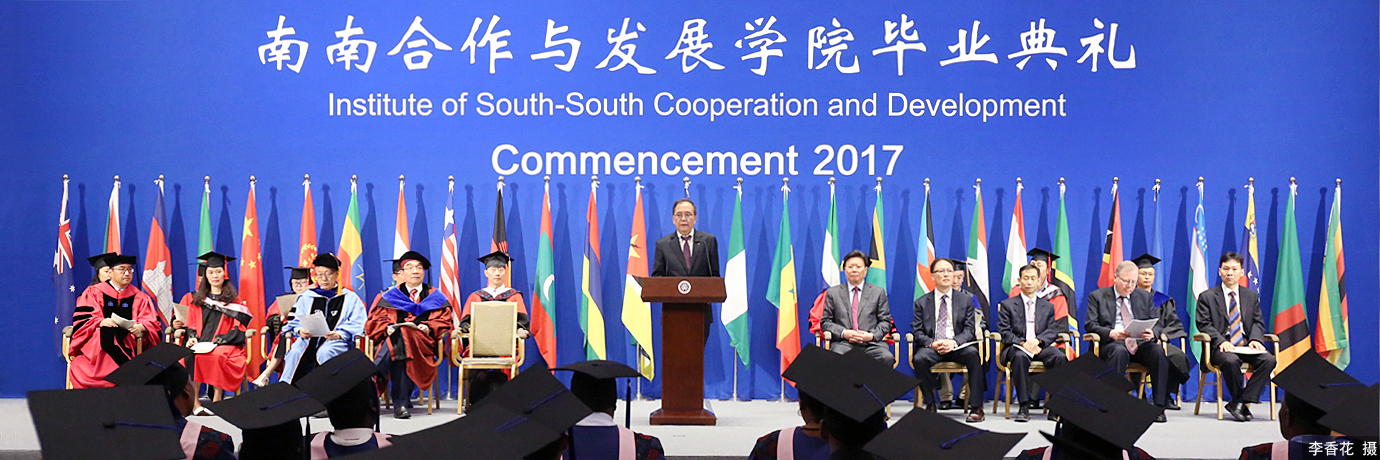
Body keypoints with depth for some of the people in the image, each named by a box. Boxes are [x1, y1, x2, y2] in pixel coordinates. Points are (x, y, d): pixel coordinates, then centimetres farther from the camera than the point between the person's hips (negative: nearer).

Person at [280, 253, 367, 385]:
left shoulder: (350, 298, 11)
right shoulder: (306, 297, 22)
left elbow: (355, 325, 1)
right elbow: (296, 322, 16)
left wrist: (339, 334, -18)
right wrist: (300, 331, -8)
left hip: (338, 342, -2)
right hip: (309, 339, 3)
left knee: (324, 353, -37)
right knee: (295, 352, -30)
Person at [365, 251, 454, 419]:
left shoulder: (436, 297, 21)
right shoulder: (390, 296, 21)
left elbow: (444, 321, 10)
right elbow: (375, 320, 12)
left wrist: (428, 327, -11)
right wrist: (387, 328, -11)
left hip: (423, 343, -1)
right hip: (394, 339, 1)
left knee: (400, 338, -36)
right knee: (397, 345, -38)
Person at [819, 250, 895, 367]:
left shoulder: (878, 292, 17)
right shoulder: (833, 293, 17)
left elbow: (885, 322, 13)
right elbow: (825, 321, 12)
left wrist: (872, 335, -7)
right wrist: (843, 333, -7)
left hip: (871, 343, 1)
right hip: (843, 343, -1)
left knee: (887, 358, -32)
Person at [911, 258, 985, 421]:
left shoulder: (966, 299, 12)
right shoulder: (922, 302, 11)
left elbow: (969, 329, 3)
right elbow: (918, 332, 4)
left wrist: (954, 342, -17)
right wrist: (932, 343, -18)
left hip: (957, 347, 0)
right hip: (931, 347, 0)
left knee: (973, 354, -32)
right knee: (920, 359, -33)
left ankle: (976, 407, -26)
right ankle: (930, 404, -14)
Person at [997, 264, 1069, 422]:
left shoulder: (1048, 307, 21)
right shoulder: (1007, 305, 13)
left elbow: (1053, 331, 9)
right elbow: (1004, 332, 1)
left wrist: (1038, 340, -13)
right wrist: (1022, 343, -16)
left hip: (1040, 346, 2)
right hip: (1016, 347, -2)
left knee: (1060, 357, -31)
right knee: (1020, 357, -39)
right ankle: (1024, 407, -36)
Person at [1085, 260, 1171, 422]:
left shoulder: (1145, 297, 21)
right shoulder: (1097, 297, 12)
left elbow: (1158, 324, 13)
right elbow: (1091, 325, 1)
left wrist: (1152, 334, -13)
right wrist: (1111, 333, -19)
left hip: (1141, 343, 3)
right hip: (1112, 343, -3)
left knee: (1159, 352, -31)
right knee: (1119, 351, -39)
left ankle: (1159, 406, -27)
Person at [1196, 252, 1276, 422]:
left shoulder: (1251, 295, 19)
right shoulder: (1207, 297, 8)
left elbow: (1257, 322, 14)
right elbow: (1204, 325, -1)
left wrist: (1255, 339, -9)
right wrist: (1221, 341, -19)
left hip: (1246, 345, 4)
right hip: (1221, 347, -4)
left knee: (1269, 360, -26)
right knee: (1231, 361, -37)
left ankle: (1240, 402, -22)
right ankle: (1242, 403, -16)